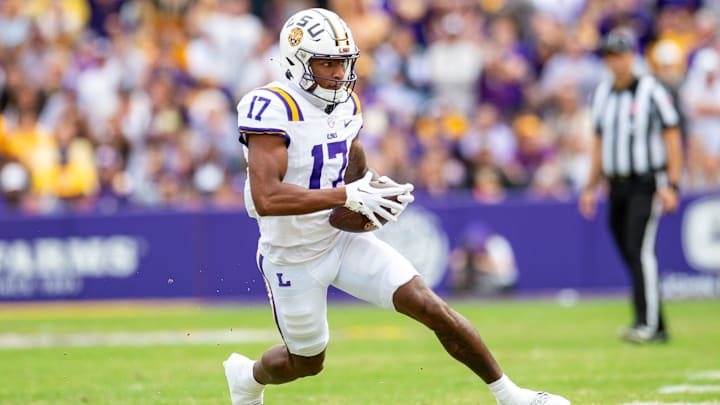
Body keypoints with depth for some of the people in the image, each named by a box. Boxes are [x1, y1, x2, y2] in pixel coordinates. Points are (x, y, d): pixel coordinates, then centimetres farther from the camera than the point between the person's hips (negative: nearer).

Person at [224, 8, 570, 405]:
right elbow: (266, 199, -35)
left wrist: (369, 183, -9)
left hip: (342, 238, 5)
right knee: (306, 362, 13)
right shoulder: (272, 108, -25)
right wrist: (347, 196, -36)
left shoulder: (346, 105, 0)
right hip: (293, 257, -5)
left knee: (432, 308, -9)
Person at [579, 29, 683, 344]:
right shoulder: (602, 93, 12)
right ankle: (658, 328, 10)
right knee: (630, 255, 4)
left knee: (640, 249, -18)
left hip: (647, 183, -6)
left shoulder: (651, 90, -5)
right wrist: (591, 187, 16)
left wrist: (671, 185, -14)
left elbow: (672, 137, -6)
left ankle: (647, 324, -22)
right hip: (617, 185, 6)